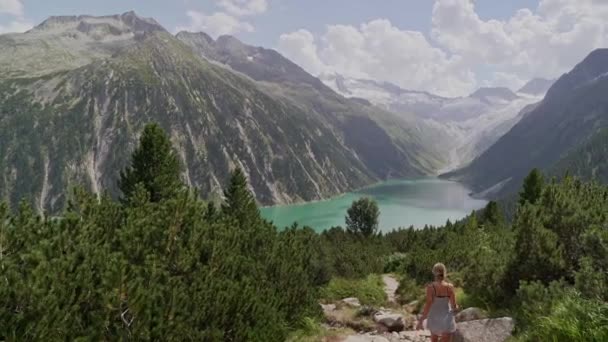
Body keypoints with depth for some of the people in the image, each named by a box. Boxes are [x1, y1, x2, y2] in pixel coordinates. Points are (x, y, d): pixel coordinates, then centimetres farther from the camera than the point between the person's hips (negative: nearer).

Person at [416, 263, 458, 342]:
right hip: (446, 320, -1)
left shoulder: (430, 287, -16)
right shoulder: (450, 287, -13)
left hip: (434, 318, 1)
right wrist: (456, 307, 18)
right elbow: (454, 306, -7)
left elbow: (428, 305, -18)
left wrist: (421, 321, -10)